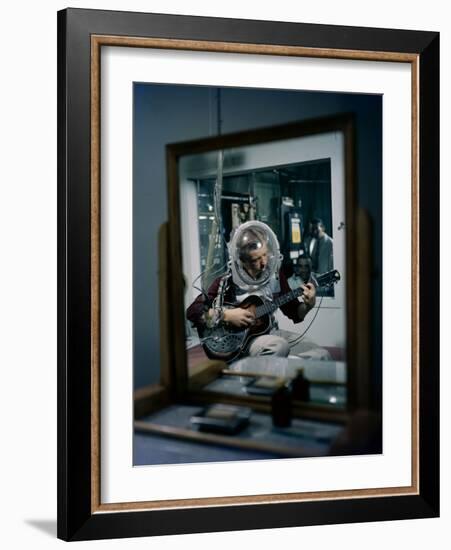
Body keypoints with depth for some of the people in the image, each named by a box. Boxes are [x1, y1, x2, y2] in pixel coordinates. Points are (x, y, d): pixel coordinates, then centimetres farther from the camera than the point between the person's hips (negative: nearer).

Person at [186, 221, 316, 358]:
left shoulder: (275, 275, 2)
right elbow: (193, 311, -11)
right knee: (280, 346, -31)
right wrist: (226, 315, -20)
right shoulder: (227, 281, -10)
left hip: (267, 335, 5)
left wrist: (308, 305, -12)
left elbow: (294, 312, 9)